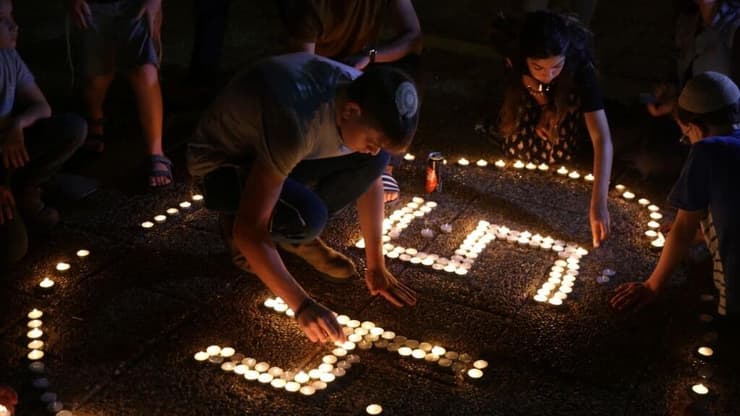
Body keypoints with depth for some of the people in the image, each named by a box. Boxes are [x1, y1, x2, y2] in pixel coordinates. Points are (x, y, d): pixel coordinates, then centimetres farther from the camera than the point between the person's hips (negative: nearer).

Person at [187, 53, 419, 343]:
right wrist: (302, 305, -38)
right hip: (221, 164, -6)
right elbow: (249, 231, -38)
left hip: (277, 152, 7)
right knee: (307, 216, -34)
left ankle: (299, 238, 4)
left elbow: (371, 174, -2)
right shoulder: (294, 124, -40)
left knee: (375, 162, -16)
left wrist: (376, 268, -3)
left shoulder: (362, 96, -17)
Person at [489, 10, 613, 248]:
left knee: (560, 153, -13)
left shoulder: (579, 66, -41)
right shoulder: (513, 52, -38)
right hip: (527, 94, 1)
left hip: (563, 99, -1)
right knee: (518, 149, -10)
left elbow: (602, 139, -43)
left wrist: (598, 204, -49)